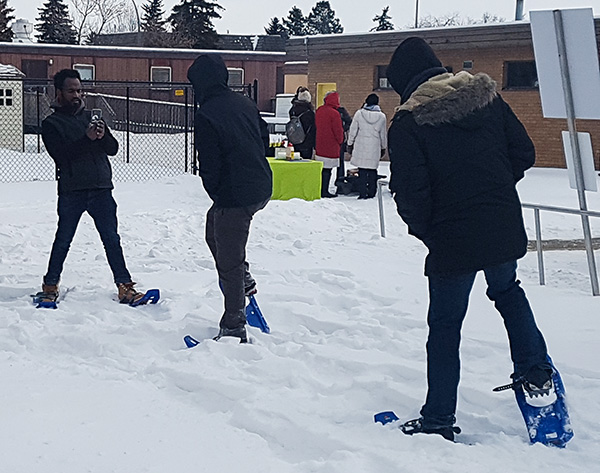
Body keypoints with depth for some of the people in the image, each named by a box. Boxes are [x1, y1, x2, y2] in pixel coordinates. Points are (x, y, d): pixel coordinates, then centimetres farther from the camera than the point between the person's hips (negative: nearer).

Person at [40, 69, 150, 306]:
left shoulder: (92, 117, 18)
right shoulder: (51, 124, 5)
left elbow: (113, 149, 9)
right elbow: (61, 154, -11)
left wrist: (103, 136, -12)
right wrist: (87, 138, -22)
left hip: (101, 190, 3)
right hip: (71, 192, -3)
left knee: (112, 239, 1)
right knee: (63, 241, 4)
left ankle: (125, 286, 1)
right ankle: (50, 286, 19)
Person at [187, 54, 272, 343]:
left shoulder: (206, 115, -15)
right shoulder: (245, 104, 8)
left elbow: (209, 165, -15)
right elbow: (264, 140, 17)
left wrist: (216, 194, 4)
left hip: (234, 196, -8)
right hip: (262, 188, 8)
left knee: (229, 264, 1)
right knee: (214, 226, 31)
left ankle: (233, 328, 8)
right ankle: (243, 280, 30)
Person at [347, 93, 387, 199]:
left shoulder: (359, 113, -4)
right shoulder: (381, 116, 1)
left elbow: (353, 130, 0)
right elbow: (383, 134, 10)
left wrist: (350, 144, 10)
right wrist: (383, 148, 21)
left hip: (361, 146, -1)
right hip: (374, 148, 1)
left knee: (362, 170, 1)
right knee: (373, 170, 10)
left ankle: (362, 193, -2)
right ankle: (371, 193, 11)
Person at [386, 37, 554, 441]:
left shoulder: (408, 123, -11)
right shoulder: (487, 95, 2)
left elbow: (410, 195, -14)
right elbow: (524, 153, 5)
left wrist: (425, 231, 4)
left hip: (453, 241, -4)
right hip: (506, 230, 5)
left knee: (445, 326, 10)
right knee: (507, 290, 32)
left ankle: (439, 419, 17)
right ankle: (536, 372, 26)